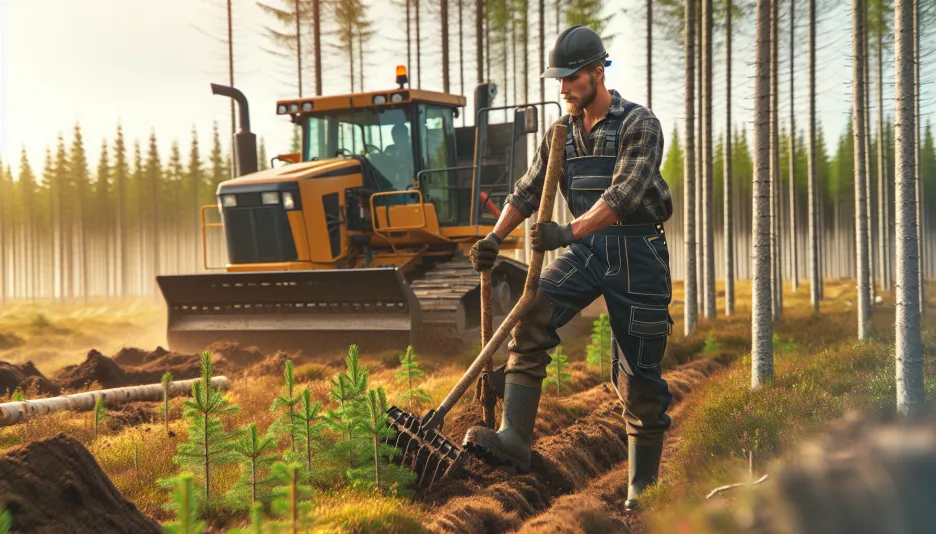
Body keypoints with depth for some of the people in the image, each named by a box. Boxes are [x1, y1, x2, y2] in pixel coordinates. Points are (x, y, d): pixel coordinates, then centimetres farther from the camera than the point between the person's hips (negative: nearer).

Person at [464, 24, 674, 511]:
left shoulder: (639, 125, -10)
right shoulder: (561, 132, 9)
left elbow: (623, 194, -24)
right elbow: (527, 192, 12)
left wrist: (569, 232, -36)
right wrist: (494, 238, -4)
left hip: (636, 254, -5)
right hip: (585, 251, 5)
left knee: (637, 376, 0)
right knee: (531, 320, -23)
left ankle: (642, 489, 12)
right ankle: (513, 441, -28)